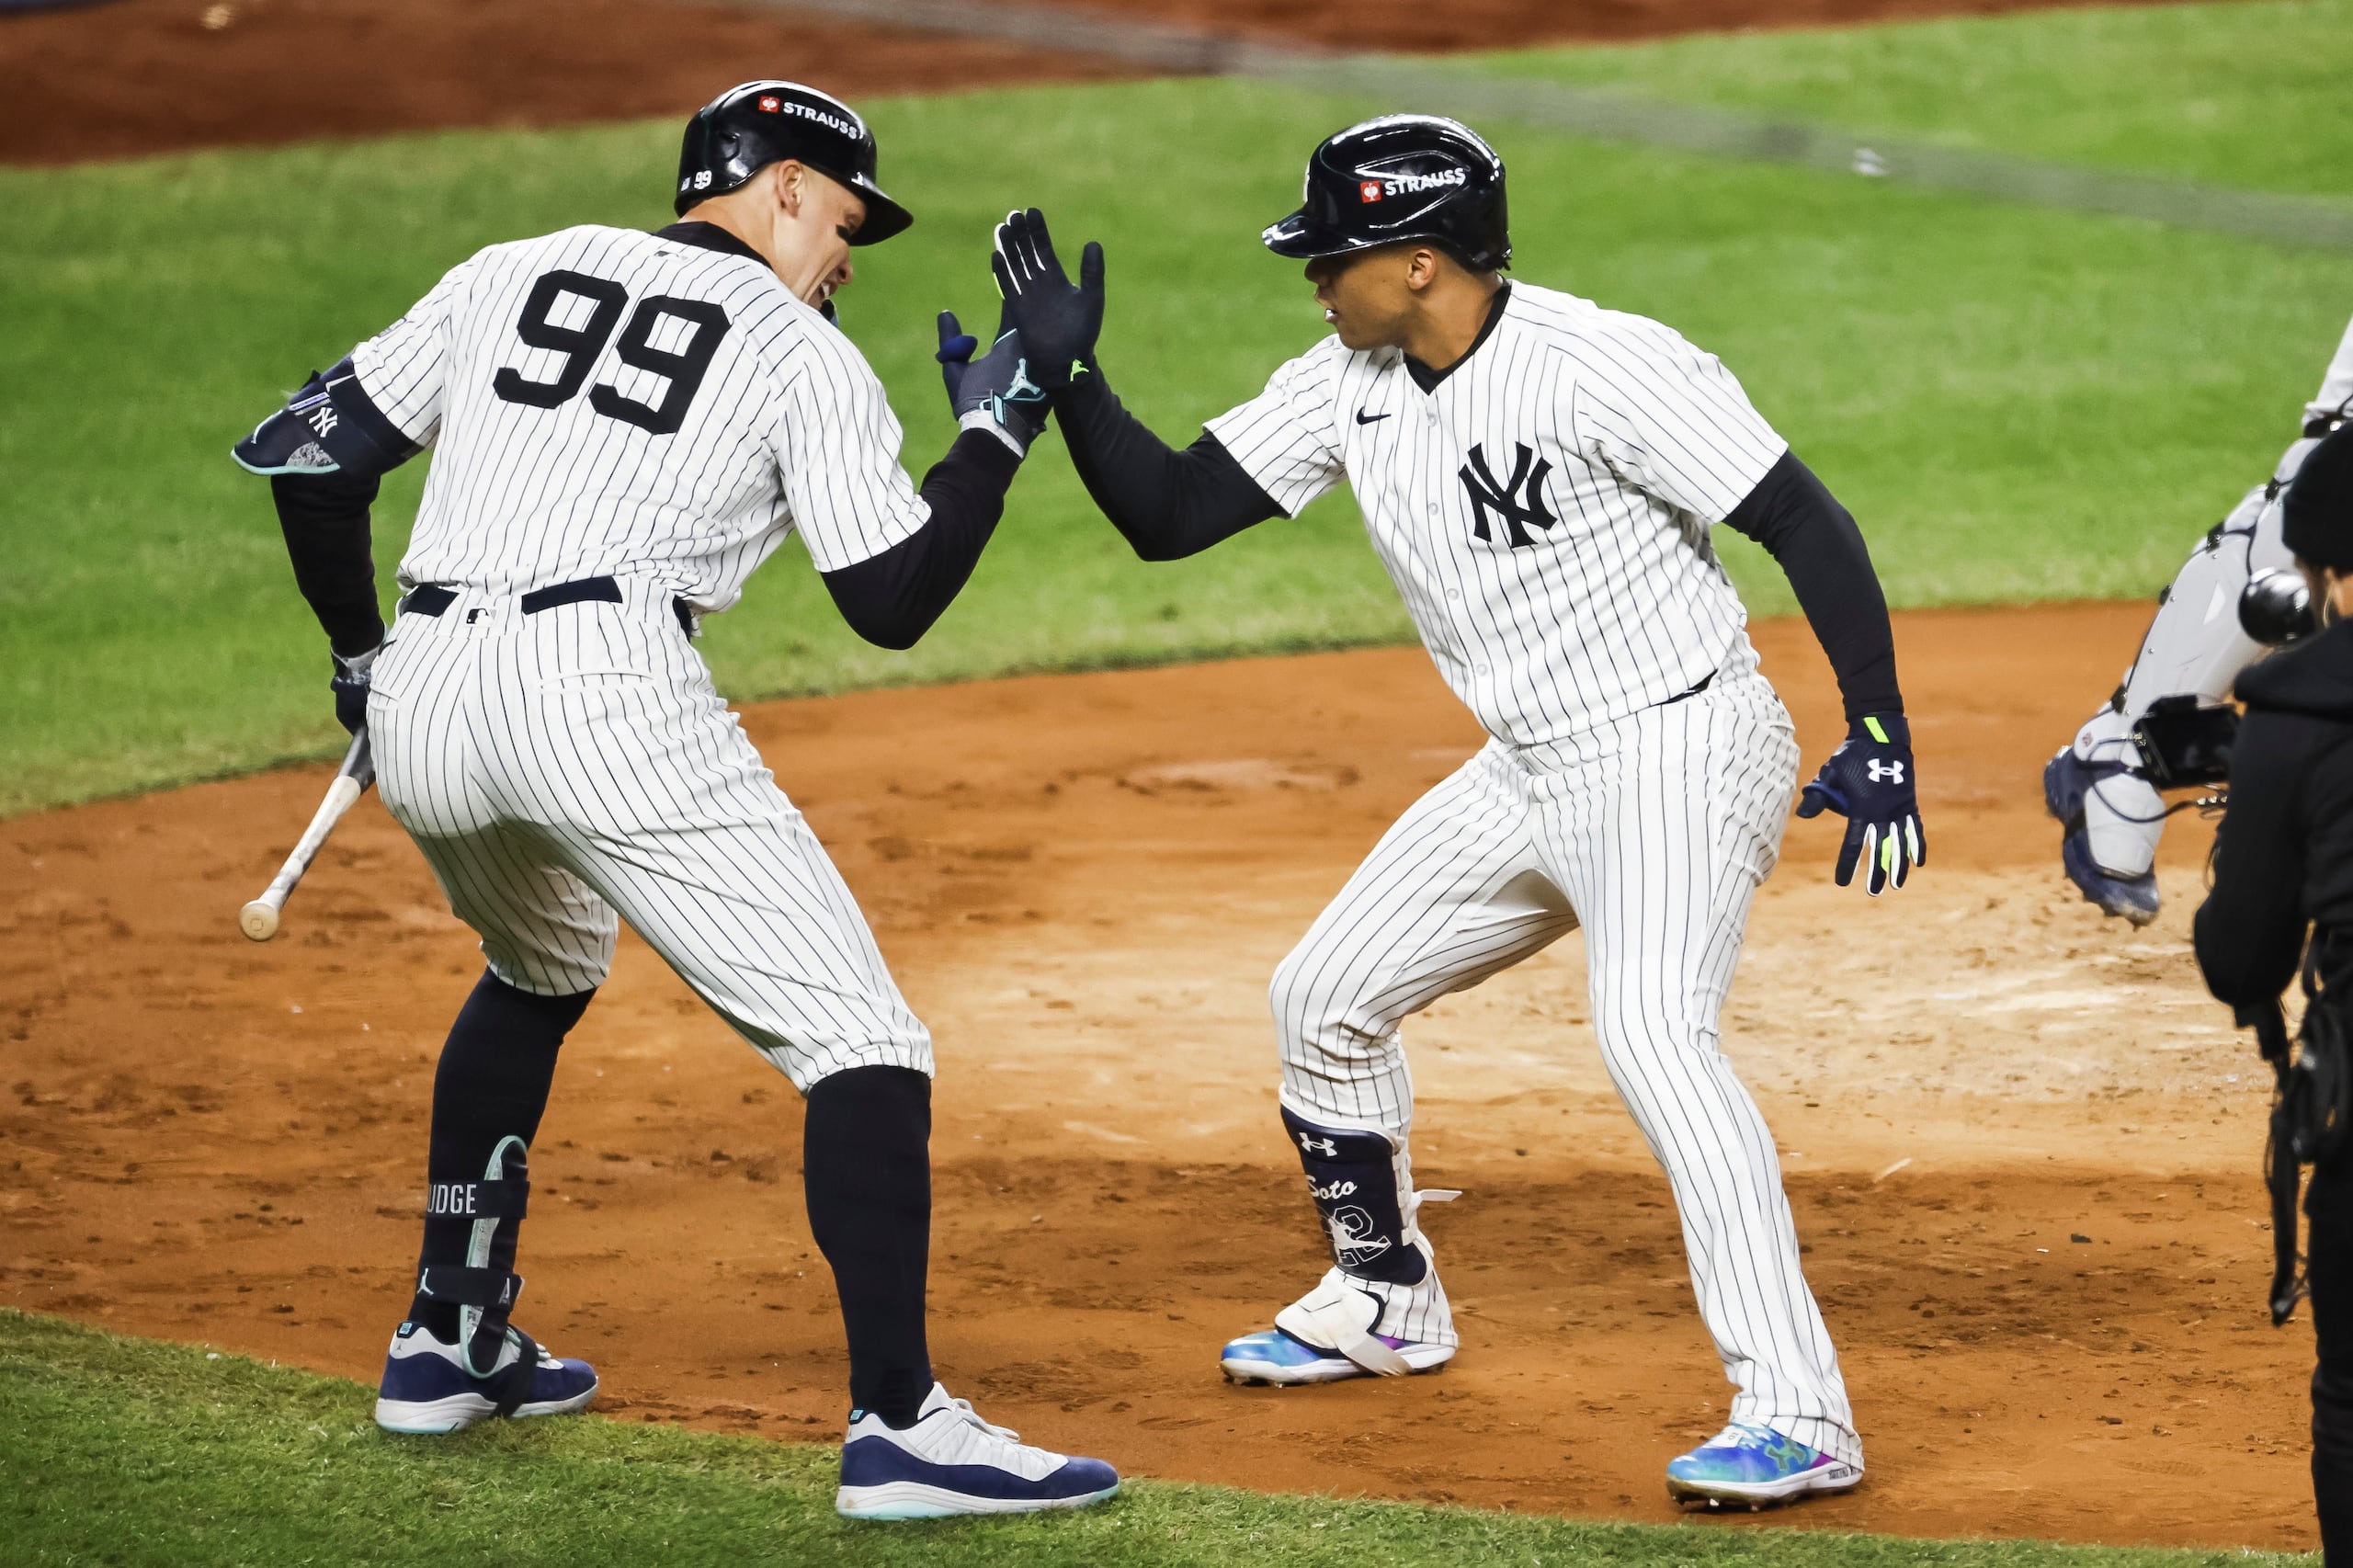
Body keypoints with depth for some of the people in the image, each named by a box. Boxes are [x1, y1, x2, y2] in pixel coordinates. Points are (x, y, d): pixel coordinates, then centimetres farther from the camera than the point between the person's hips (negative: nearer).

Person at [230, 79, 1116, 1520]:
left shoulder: (511, 275, 21)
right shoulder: (802, 352, 8)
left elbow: (311, 455, 19)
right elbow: (894, 601, 4)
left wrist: (361, 653, 31)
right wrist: (1000, 429, 17)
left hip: (422, 702, 6)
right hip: (604, 692, -6)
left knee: (541, 975, 35)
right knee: (860, 1041, -4)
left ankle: (448, 1346, 37)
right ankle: (901, 1427, -17)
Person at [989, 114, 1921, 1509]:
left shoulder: (1602, 367, -23)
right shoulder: (1346, 387, 1)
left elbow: (1809, 526, -22)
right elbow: (1165, 515, 5)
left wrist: (1881, 738, -29)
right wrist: (1067, 374, -9)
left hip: (1682, 751, -9)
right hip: (1533, 773, 9)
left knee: (1652, 1030, -30)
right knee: (1326, 997, 17)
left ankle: (1801, 1415, -33)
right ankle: (1388, 1301, 40)